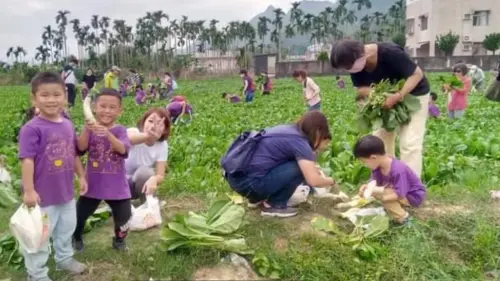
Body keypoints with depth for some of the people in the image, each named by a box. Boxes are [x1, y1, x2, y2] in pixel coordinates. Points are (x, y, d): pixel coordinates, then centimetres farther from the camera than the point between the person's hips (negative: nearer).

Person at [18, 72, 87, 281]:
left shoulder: (68, 125, 2)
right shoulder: (32, 128, -19)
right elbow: (27, 161, -21)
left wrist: (81, 176, 13)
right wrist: (29, 191, -23)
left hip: (65, 192, 7)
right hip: (43, 194, -7)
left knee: (66, 229, 25)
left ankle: (64, 258, 48)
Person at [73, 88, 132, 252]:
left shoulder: (120, 130, -9)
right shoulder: (90, 129, -5)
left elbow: (123, 150, -27)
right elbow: (81, 148, -20)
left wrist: (108, 134, -42)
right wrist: (86, 130, -37)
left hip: (116, 186, -1)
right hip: (93, 184, 1)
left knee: (124, 216, 8)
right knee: (80, 215, 11)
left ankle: (119, 240, 36)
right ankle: (77, 239, 40)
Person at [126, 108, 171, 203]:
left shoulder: (162, 145, -15)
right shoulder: (134, 132, -24)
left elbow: (160, 175, -19)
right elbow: (128, 139, -52)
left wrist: (154, 179, -45)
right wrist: (148, 135, -75)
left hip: (139, 183, 1)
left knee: (144, 171, -32)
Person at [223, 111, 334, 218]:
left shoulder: (286, 130, 15)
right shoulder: (299, 141, -10)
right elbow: (313, 180, -14)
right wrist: (330, 181, 6)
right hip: (248, 183, -9)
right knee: (301, 168, -5)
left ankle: (256, 198, 21)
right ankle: (274, 206, 4)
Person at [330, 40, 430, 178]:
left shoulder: (390, 53, -34)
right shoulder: (356, 63, -16)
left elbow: (417, 74, -28)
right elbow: (360, 88, -7)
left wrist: (398, 96, -40)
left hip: (414, 94, -6)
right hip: (388, 97, 6)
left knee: (409, 144, -14)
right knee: (380, 140, 5)